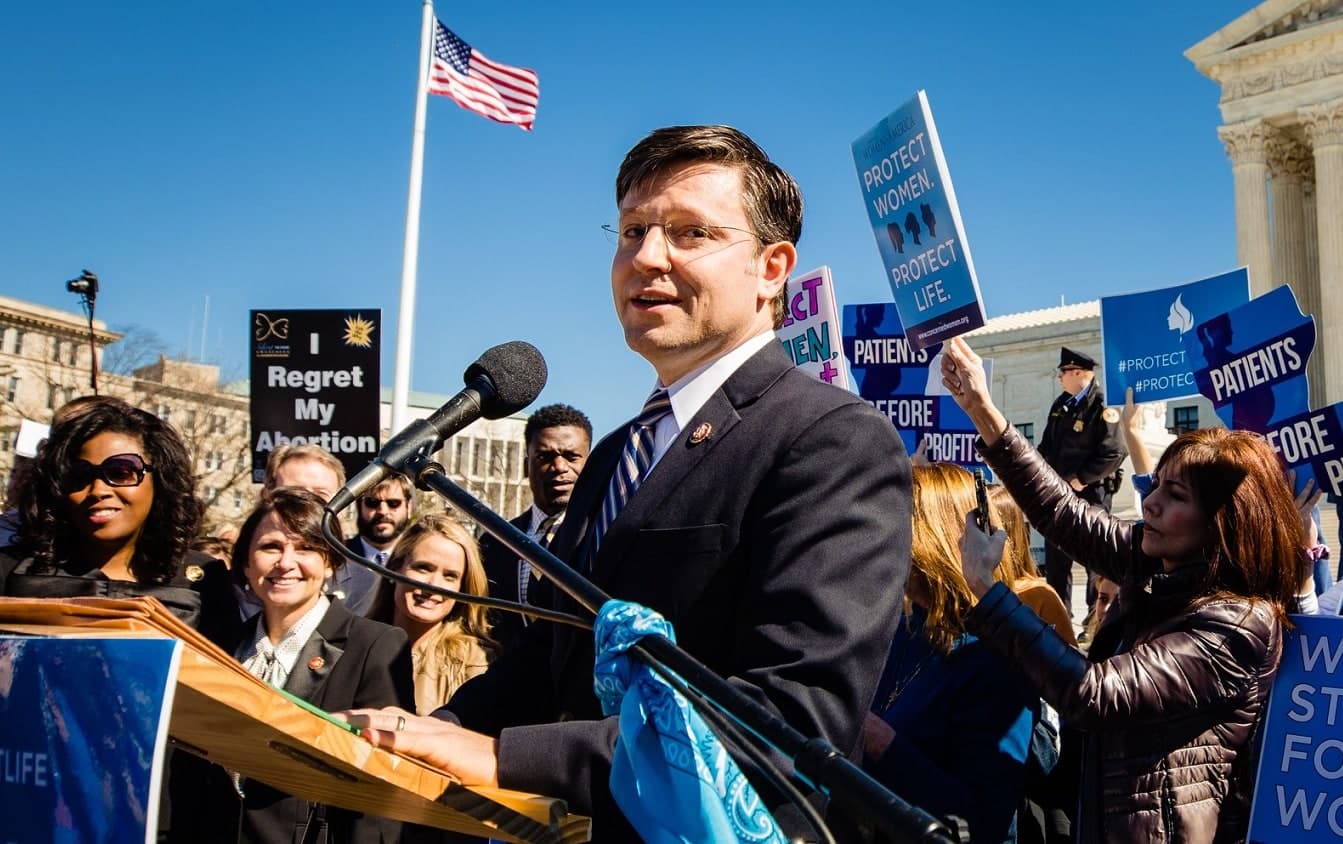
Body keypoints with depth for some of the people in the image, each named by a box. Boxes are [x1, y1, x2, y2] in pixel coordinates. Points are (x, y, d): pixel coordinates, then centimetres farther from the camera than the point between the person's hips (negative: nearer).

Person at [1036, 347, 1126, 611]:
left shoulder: (1103, 408, -15)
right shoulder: (1061, 405, 10)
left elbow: (1115, 453, -22)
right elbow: (1047, 445, 19)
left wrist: (1080, 479, -18)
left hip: (1090, 493, -8)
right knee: (1055, 554, 12)